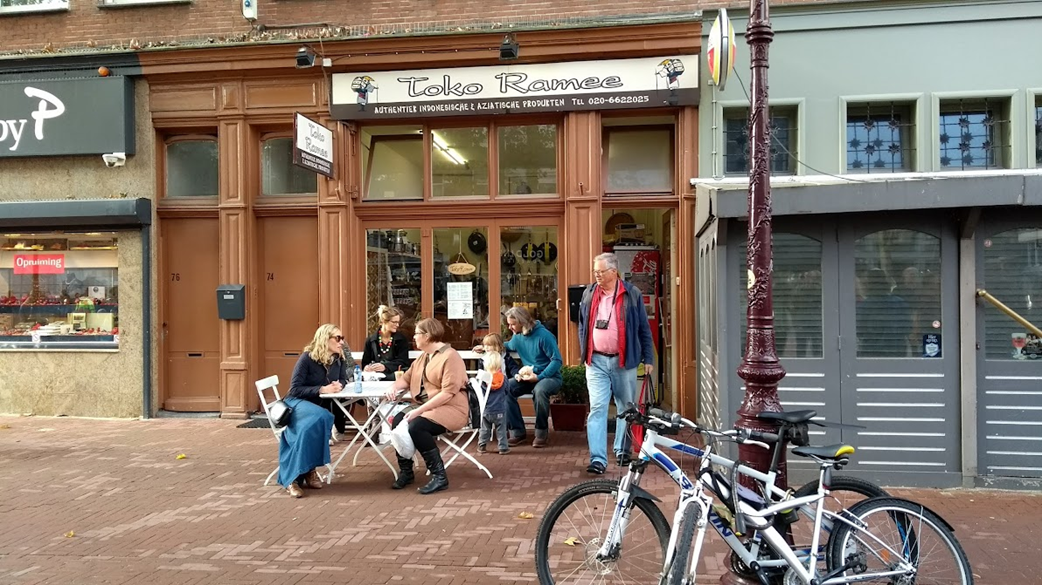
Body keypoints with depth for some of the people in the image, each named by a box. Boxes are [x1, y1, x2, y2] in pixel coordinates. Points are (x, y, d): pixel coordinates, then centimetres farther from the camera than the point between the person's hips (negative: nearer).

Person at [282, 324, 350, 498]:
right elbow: (295, 389, -18)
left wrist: (339, 385, -12)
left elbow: (342, 380, 14)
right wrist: (321, 389, -29)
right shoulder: (307, 357, -15)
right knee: (320, 417, -36)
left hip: (320, 406, 5)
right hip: (297, 402, -5)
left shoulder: (338, 358, 0)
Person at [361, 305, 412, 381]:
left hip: (394, 377, -1)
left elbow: (403, 362, -5)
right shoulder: (370, 340, 10)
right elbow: (365, 363, 11)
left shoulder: (402, 340, 7)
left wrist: (385, 367, -23)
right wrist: (367, 368, -15)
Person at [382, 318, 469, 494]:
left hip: (450, 409, -8)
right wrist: (394, 387, -8)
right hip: (426, 408, 8)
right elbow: (407, 377, 17)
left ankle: (439, 476, -18)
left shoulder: (450, 356, -14)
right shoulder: (423, 357, 15)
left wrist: (419, 410, -26)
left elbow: (448, 392, -23)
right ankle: (406, 471, 0)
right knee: (398, 421, -15)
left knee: (416, 426, -30)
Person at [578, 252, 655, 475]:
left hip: (624, 361, -1)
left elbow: (644, 329, 2)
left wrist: (648, 359, 0)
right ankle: (598, 458, -9)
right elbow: (583, 326, 14)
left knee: (626, 408, 11)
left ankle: (622, 451, 28)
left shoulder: (632, 294, -2)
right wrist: (584, 353, 9)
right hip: (596, 361, 1)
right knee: (597, 408, -7)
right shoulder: (589, 294, 6)